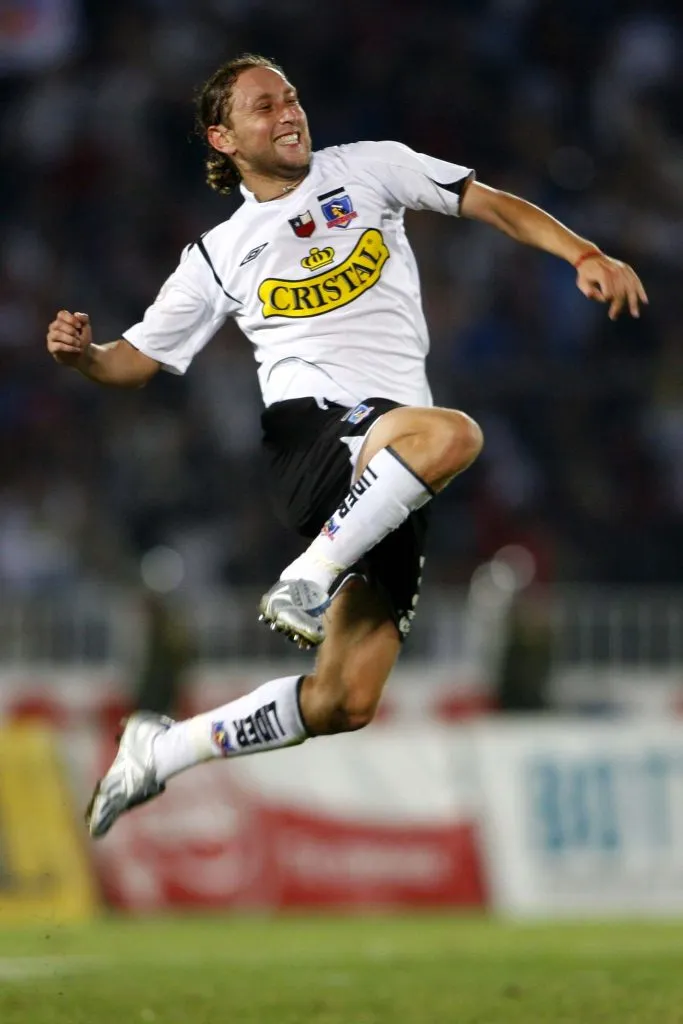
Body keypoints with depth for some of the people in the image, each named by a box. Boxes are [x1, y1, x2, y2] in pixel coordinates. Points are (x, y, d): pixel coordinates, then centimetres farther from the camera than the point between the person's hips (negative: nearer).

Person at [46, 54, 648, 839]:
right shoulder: (219, 256, 15)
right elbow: (141, 358, 19)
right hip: (307, 428, -3)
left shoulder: (368, 169, 16)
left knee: (344, 699, -4)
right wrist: (83, 355, -4)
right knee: (450, 435, -38)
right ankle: (306, 582, -30)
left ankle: (161, 751, 12)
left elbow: (491, 205, 14)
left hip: (383, 479, 3)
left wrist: (585, 256, -2)